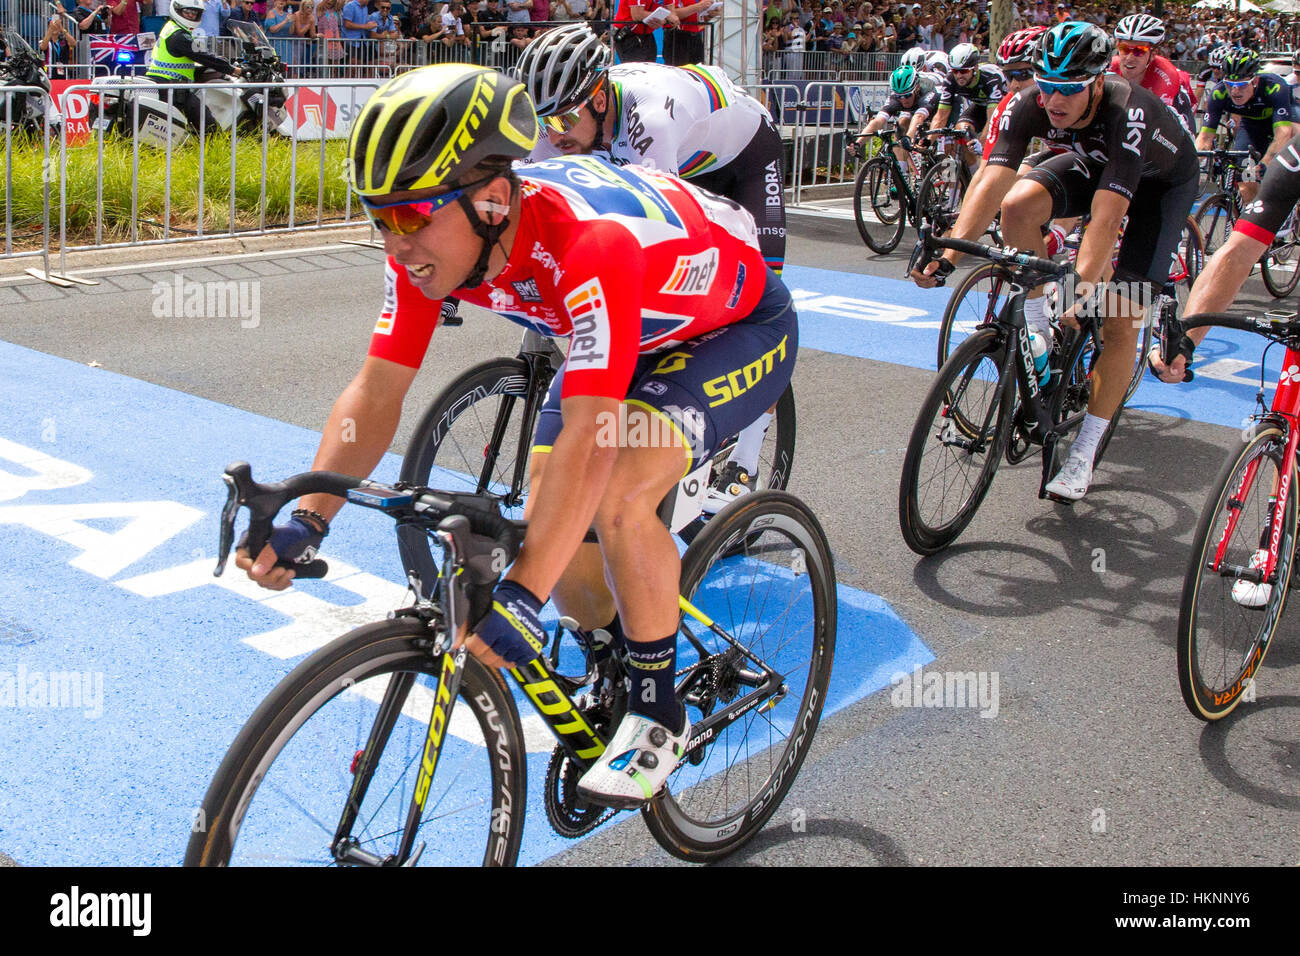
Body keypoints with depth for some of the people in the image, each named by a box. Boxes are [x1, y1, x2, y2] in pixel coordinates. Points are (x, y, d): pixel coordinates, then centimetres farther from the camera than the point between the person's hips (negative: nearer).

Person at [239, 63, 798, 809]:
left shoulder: (589, 242, -42)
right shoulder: (434, 239, -20)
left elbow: (587, 442, -46)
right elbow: (377, 392, -18)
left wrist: (522, 595, -50)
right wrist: (305, 522, -31)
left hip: (740, 326, -7)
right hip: (633, 332, 7)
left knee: (616, 501, -29)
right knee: (551, 531, -4)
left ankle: (661, 716, -6)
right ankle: (628, 668, 26)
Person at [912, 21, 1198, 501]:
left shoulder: (1128, 114, -41)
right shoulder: (1028, 106, -29)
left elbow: (1107, 212, -50)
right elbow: (993, 180, -36)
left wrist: (1080, 288, -61)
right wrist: (949, 255, -49)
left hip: (1161, 179, -4)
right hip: (1093, 160, 5)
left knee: (1119, 322, -13)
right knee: (1018, 205, -28)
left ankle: (1083, 454, -3)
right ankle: (1038, 332, -7)